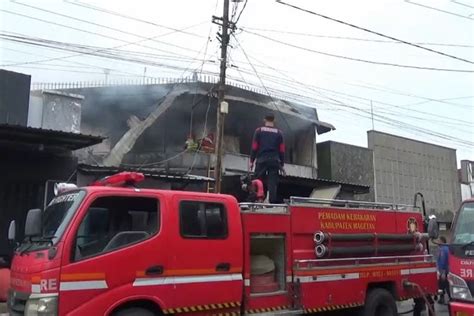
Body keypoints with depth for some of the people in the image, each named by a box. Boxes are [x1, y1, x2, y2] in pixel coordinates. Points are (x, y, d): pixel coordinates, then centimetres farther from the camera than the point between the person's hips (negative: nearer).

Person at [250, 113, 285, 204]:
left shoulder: (259, 131, 5)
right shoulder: (278, 133, 9)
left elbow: (254, 147, 1)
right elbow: (282, 150, 8)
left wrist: (251, 161, 7)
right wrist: (282, 164, 13)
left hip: (261, 161, -1)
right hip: (274, 161, 1)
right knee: (273, 184, -1)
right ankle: (272, 202, -5)